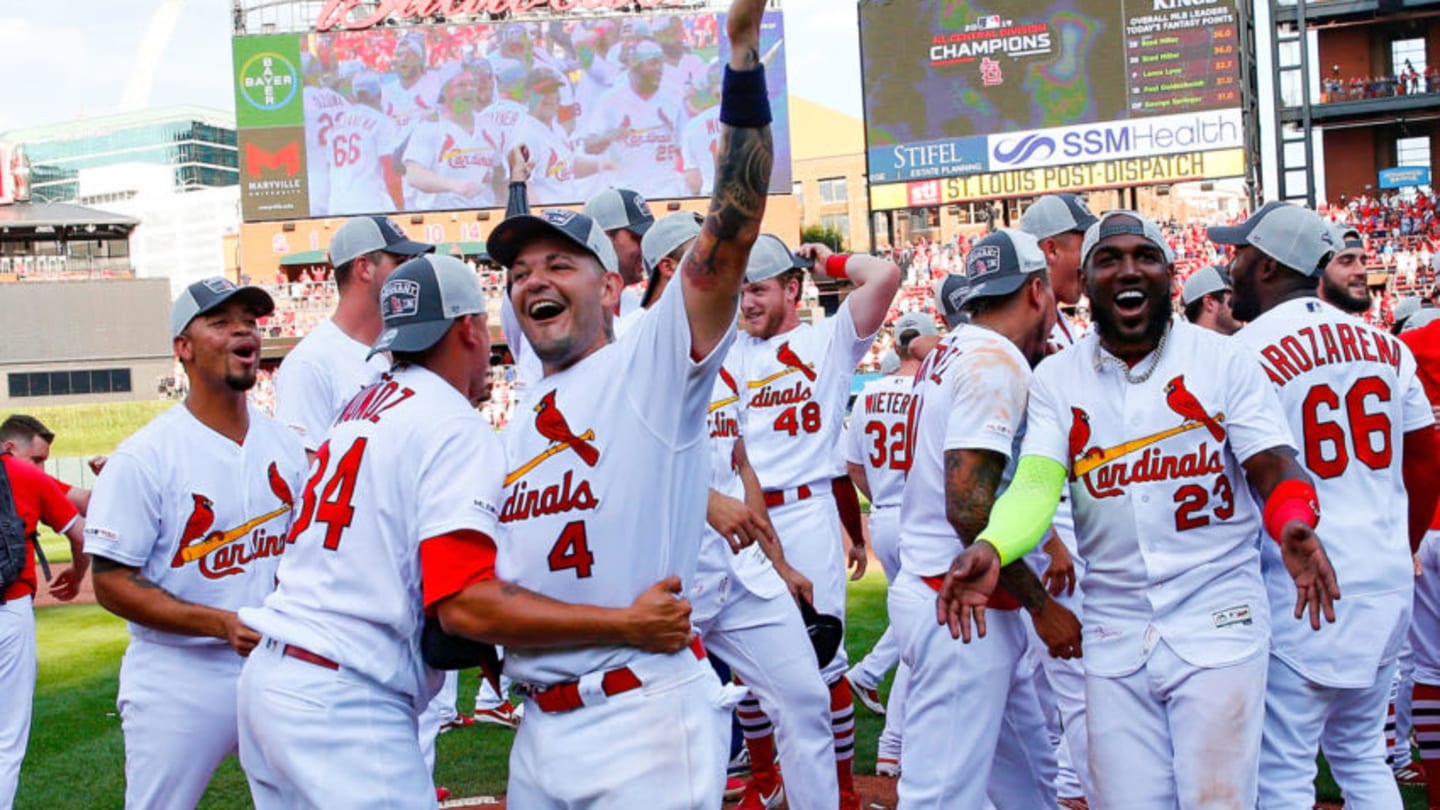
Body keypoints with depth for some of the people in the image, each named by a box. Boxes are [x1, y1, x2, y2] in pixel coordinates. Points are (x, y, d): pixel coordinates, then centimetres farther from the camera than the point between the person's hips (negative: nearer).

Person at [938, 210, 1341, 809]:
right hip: (1114, 634, 2)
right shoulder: (1056, 379, 4)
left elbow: (1275, 470, -5)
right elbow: (1037, 483, -7)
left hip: (1217, 624, -2)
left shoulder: (1225, 360, 0)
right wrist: (990, 548, -28)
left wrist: (1294, 526, -28)